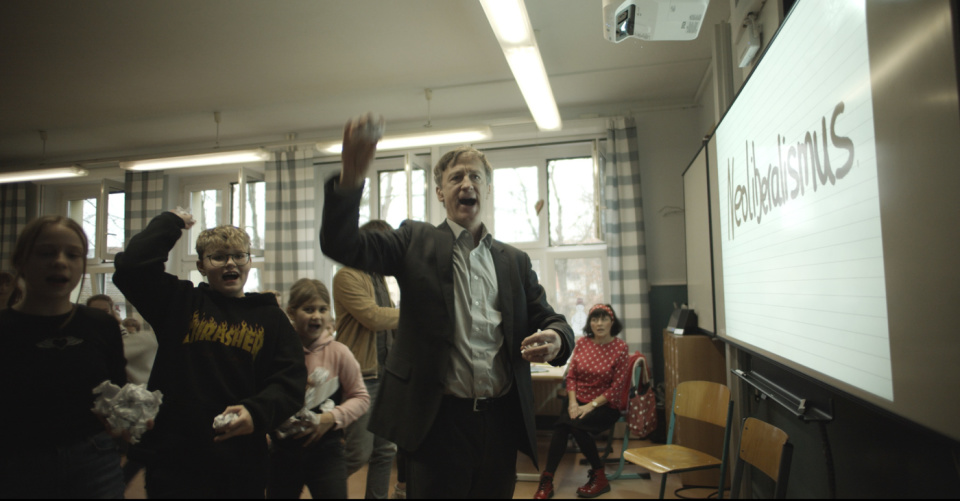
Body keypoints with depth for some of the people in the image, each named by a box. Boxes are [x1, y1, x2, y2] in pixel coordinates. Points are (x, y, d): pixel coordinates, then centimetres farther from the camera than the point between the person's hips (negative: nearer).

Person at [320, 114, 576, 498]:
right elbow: (341, 244, -10)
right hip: (438, 419, -3)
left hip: (501, 422, 4)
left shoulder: (515, 261, 11)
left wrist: (556, 337, -16)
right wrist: (351, 177, -28)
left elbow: (549, 319, 10)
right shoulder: (416, 242, 2)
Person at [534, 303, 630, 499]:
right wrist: (573, 402, -11)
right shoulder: (581, 343, 3)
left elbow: (617, 386, -10)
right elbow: (571, 375, 5)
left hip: (605, 405, -3)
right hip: (579, 401, 3)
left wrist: (591, 405, -17)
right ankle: (546, 481, -16)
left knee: (575, 424, -29)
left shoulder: (620, 347, -8)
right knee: (561, 425, -25)